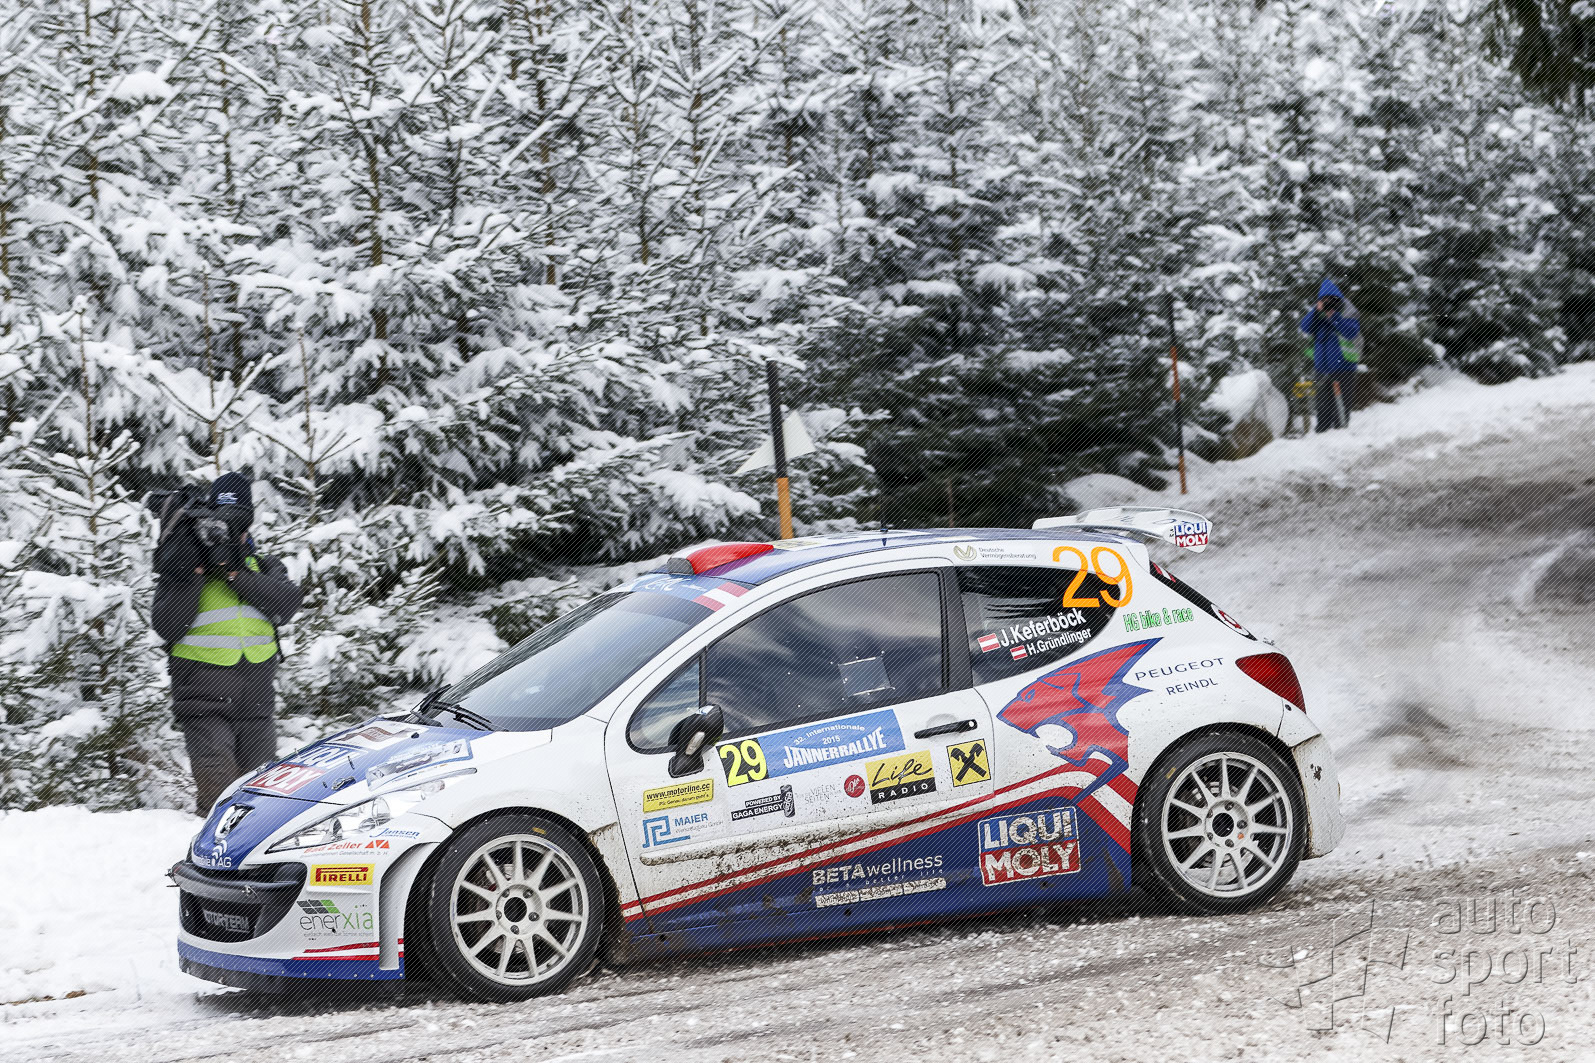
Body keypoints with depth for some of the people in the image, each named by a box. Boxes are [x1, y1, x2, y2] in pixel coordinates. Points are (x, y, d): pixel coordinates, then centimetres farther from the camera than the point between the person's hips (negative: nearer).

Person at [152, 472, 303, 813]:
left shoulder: (263, 566, 14)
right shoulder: (181, 567, 6)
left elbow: (287, 602, -7)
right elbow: (168, 628, -7)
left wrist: (235, 573, -14)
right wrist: (191, 573, -15)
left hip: (257, 707, 3)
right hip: (204, 705, -3)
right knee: (219, 799, -20)